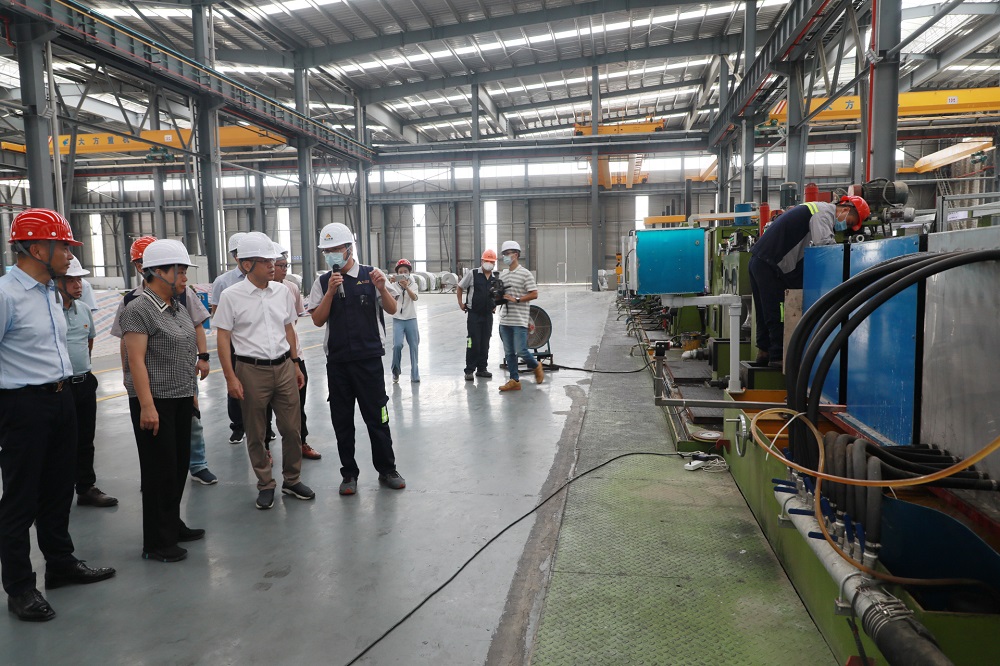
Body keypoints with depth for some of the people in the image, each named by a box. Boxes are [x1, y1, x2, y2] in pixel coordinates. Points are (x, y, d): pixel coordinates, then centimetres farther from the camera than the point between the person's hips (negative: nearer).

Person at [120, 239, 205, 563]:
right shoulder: (138, 309, -13)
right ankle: (157, 542, 11)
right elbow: (136, 360, -18)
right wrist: (147, 406, -22)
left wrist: (191, 392, 19)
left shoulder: (175, 307, 11)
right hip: (155, 401, -8)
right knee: (160, 469, -1)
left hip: (181, 399, 8)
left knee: (179, 465, 14)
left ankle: (173, 525, 29)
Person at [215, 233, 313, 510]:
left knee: (291, 428, 7)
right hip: (251, 370, -3)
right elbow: (223, 338, -5)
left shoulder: (282, 291, 5)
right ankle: (265, 485, 25)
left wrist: (295, 365, 15)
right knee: (256, 433, 9)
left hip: (284, 366, 3)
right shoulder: (231, 296, -7)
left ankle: (292, 480, 25)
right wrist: (230, 377, -9)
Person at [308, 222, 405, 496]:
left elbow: (392, 310, 0)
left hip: (369, 358, -2)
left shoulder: (371, 275, -1)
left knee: (377, 416, 4)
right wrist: (331, 292, -14)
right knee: (342, 420, 10)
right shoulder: (322, 282, 5)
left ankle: (387, 470, 20)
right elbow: (318, 320, -1)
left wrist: (382, 288, -19)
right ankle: (349, 474, 23)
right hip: (337, 361, 2)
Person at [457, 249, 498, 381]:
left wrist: (495, 305, 13)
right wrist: (461, 304, 3)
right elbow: (460, 288, 5)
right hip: (474, 314, -4)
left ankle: (482, 369, 18)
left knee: (485, 343, 8)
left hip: (488, 315, 4)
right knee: (473, 343, -5)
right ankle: (469, 370, 3)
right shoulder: (472, 274, -3)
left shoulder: (495, 278, 8)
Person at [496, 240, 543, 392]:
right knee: (509, 353, 8)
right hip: (505, 320, 6)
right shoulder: (502, 274, 13)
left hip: (519, 320, -6)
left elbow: (534, 294, -11)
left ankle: (536, 366, 21)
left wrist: (516, 299, -17)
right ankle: (514, 380, 16)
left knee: (520, 350, -7)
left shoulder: (525, 274, -7)